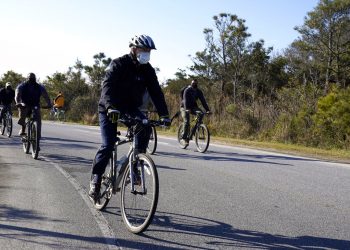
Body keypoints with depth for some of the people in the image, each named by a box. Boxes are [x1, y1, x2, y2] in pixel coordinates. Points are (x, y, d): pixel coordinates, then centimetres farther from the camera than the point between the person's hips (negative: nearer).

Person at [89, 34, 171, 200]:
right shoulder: (118, 65, -18)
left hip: (130, 108, 4)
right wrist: (110, 107, -49)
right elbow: (107, 86, -31)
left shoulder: (147, 70, -4)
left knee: (145, 125, -27)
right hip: (109, 109, -4)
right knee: (108, 145, -15)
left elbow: (156, 92, -8)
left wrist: (163, 114, -21)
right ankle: (95, 180, 3)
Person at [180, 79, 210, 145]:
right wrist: (186, 109, -47)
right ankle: (184, 138, -11)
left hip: (193, 107, 4)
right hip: (185, 107, -4)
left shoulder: (199, 92, -3)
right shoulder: (187, 90, -16)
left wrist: (207, 110, -24)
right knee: (186, 121, -22)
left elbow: (203, 101, -11)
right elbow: (185, 100, -30)